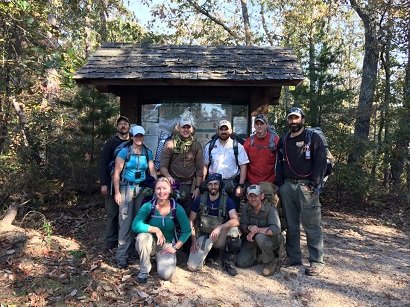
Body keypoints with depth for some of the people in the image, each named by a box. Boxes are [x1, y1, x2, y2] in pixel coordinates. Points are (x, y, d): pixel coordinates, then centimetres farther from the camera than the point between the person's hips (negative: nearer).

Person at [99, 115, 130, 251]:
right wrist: (104, 183, -11)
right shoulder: (111, 143, 2)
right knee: (113, 213, 2)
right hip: (113, 184, -2)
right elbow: (103, 164, -3)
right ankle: (111, 242, 14)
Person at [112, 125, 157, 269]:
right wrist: (117, 192, -12)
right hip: (126, 188, -4)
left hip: (142, 189, 4)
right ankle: (121, 255, 3)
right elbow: (116, 173, -6)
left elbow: (152, 172, 7)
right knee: (125, 222, -4)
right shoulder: (124, 151, -5)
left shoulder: (148, 153, 7)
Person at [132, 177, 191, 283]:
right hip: (151, 243, 0)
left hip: (167, 245, 0)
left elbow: (187, 231, -7)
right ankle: (144, 270, -9)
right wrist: (155, 229, -33)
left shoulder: (177, 209, -14)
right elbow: (135, 225, -30)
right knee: (142, 236, -34)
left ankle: (159, 258, 15)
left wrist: (175, 247, -12)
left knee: (166, 274, -21)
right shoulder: (148, 206, -17)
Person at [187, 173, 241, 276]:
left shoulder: (226, 200, -11)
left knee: (233, 229, -33)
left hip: (220, 237, -1)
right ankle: (206, 251, 16)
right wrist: (193, 240, -7)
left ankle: (228, 262, -10)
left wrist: (219, 228, -38)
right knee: (192, 266, -17)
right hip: (204, 236, 1)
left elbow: (236, 221, -25)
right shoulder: (200, 199, -6)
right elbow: (191, 221, 1)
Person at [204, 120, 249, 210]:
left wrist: (241, 186, -8)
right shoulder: (209, 146, 7)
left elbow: (243, 167, -1)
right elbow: (205, 166, 8)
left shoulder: (238, 147, 1)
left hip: (232, 185, -1)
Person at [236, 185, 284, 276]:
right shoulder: (247, 208, -7)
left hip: (272, 240, -4)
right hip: (252, 240, 4)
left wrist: (257, 230, -31)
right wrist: (249, 227, -30)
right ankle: (259, 255, 18)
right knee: (240, 262, -11)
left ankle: (272, 262, -10)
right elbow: (242, 226, -8)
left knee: (260, 237, -38)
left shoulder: (270, 209, -19)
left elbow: (276, 229, -31)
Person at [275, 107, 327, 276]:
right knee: (291, 224, 11)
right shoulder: (283, 140, 16)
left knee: (311, 225, -3)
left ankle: (317, 262, 7)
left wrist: (313, 185, -14)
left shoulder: (313, 138, 0)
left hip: (306, 186, -5)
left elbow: (321, 163, -7)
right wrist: (280, 184, 9)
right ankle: (294, 257, 22)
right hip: (287, 186, 5)